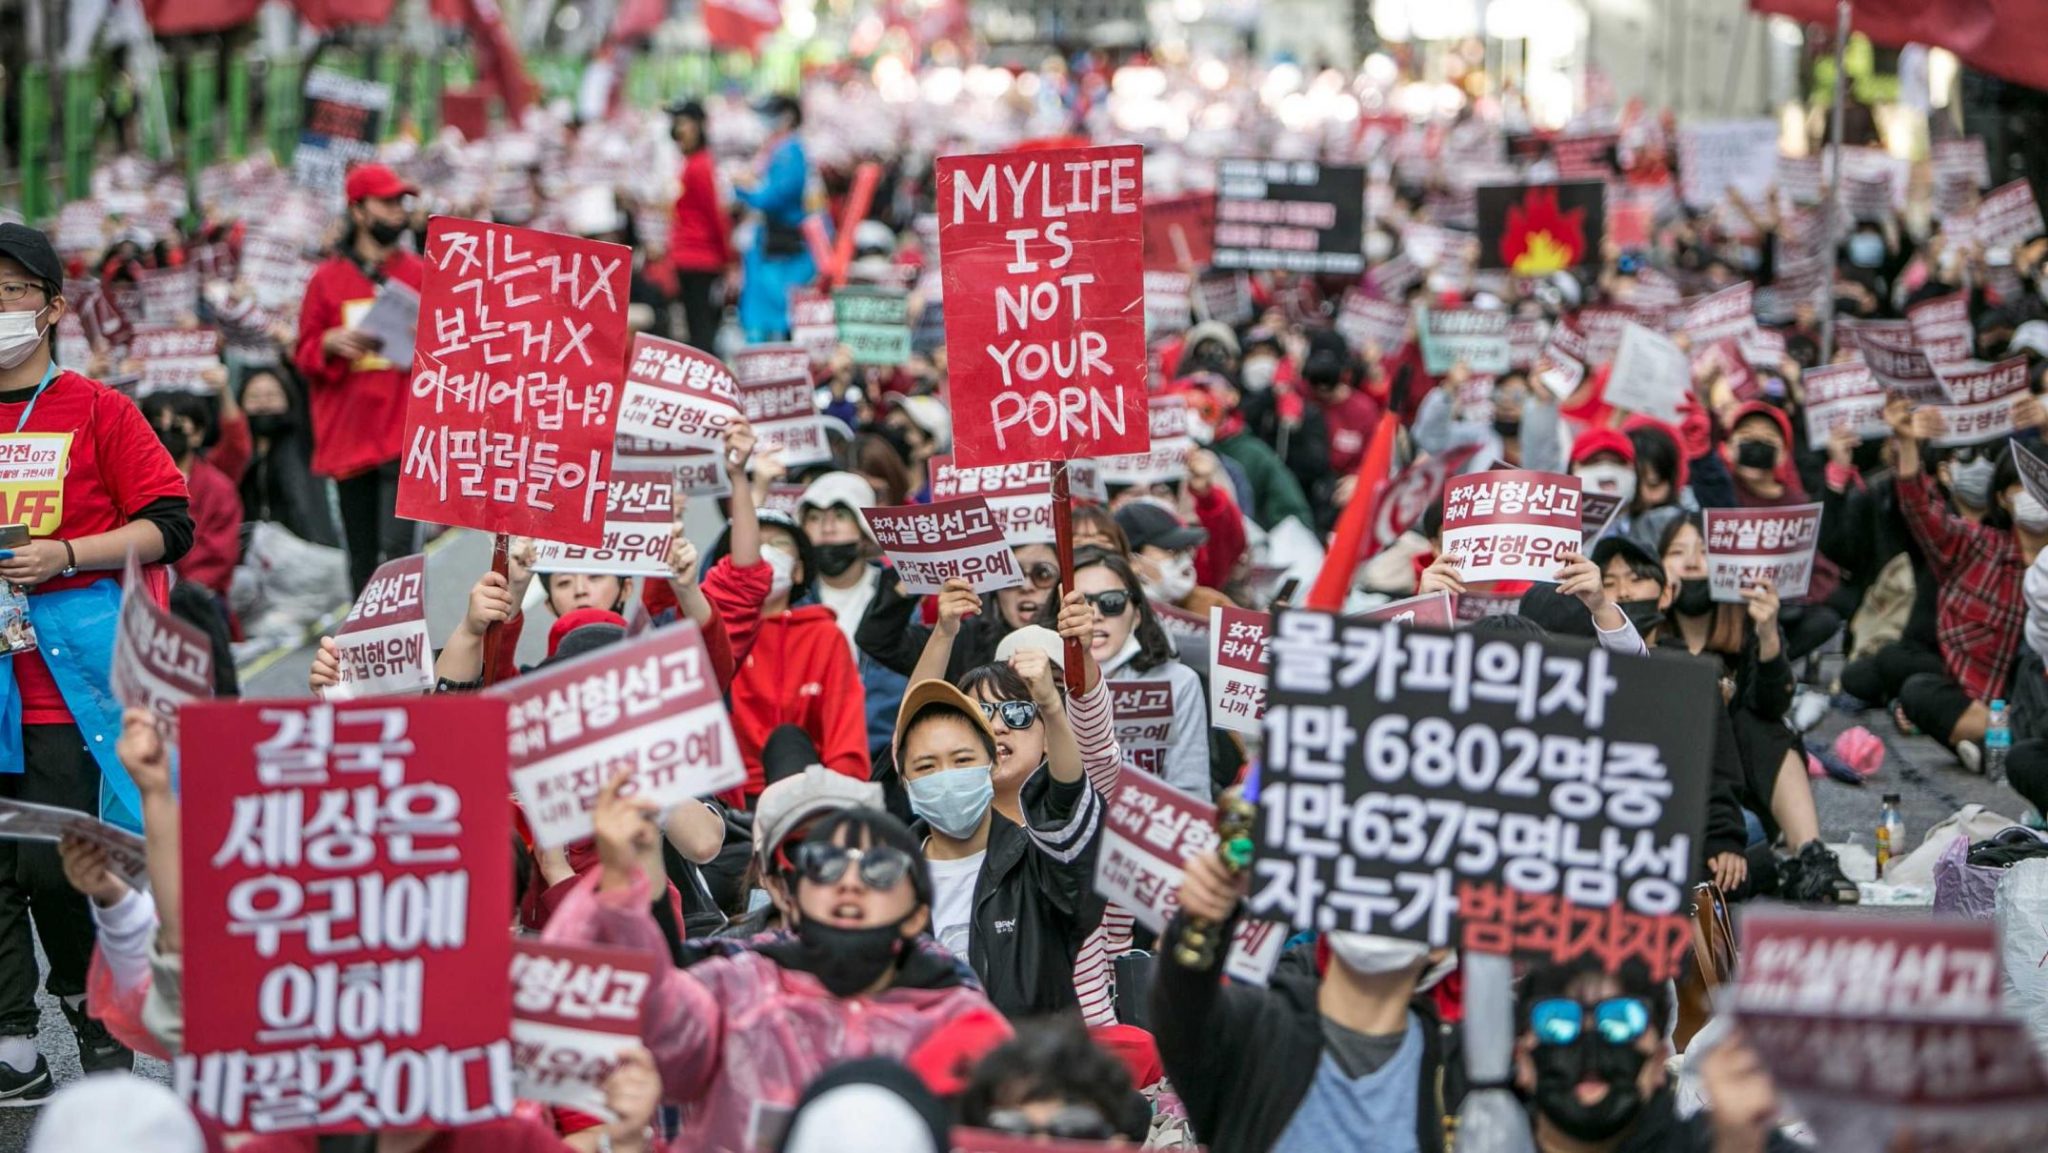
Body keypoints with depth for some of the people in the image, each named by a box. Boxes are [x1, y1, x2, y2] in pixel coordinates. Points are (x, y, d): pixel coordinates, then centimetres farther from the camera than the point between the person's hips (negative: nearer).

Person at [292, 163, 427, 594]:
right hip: (348, 434, 2)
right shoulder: (327, 278, 8)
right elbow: (305, 356, 11)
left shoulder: (421, 275, 8)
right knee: (361, 555, 7)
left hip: (405, 429, -2)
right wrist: (330, 344, -10)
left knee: (397, 548, -14)